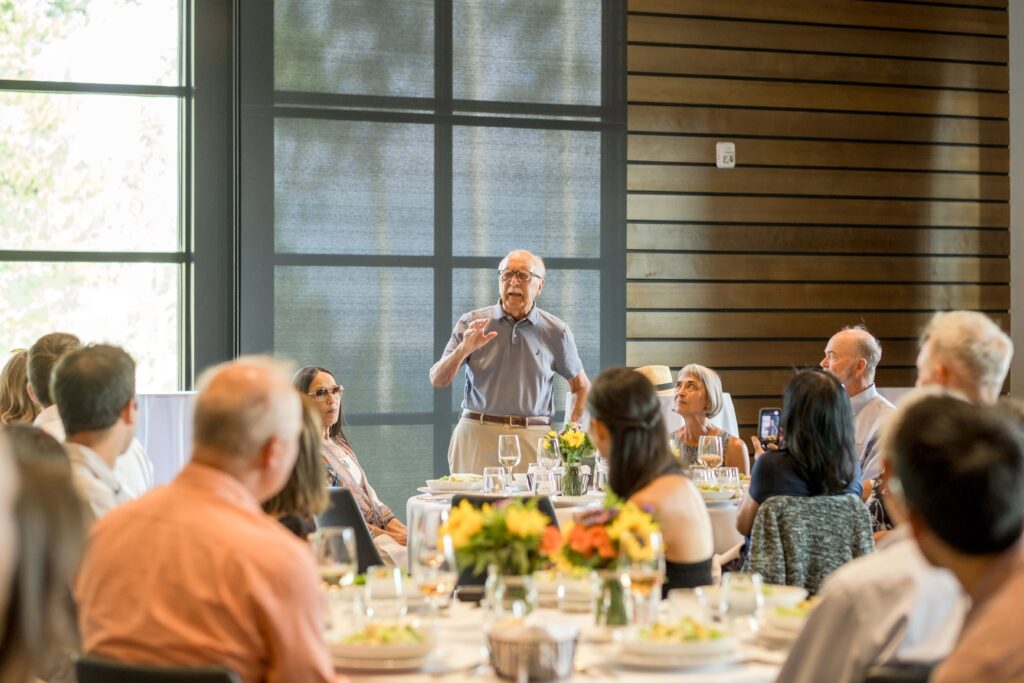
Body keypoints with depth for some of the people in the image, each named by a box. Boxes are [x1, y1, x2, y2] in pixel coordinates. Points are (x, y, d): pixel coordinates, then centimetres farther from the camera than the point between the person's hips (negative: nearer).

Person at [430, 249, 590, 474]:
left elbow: (581, 386, 16)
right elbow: (437, 380, 2)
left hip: (533, 438, 0)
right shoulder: (472, 323, 5)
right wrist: (463, 350, -15)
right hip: (477, 436, 0)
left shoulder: (556, 332, 6)